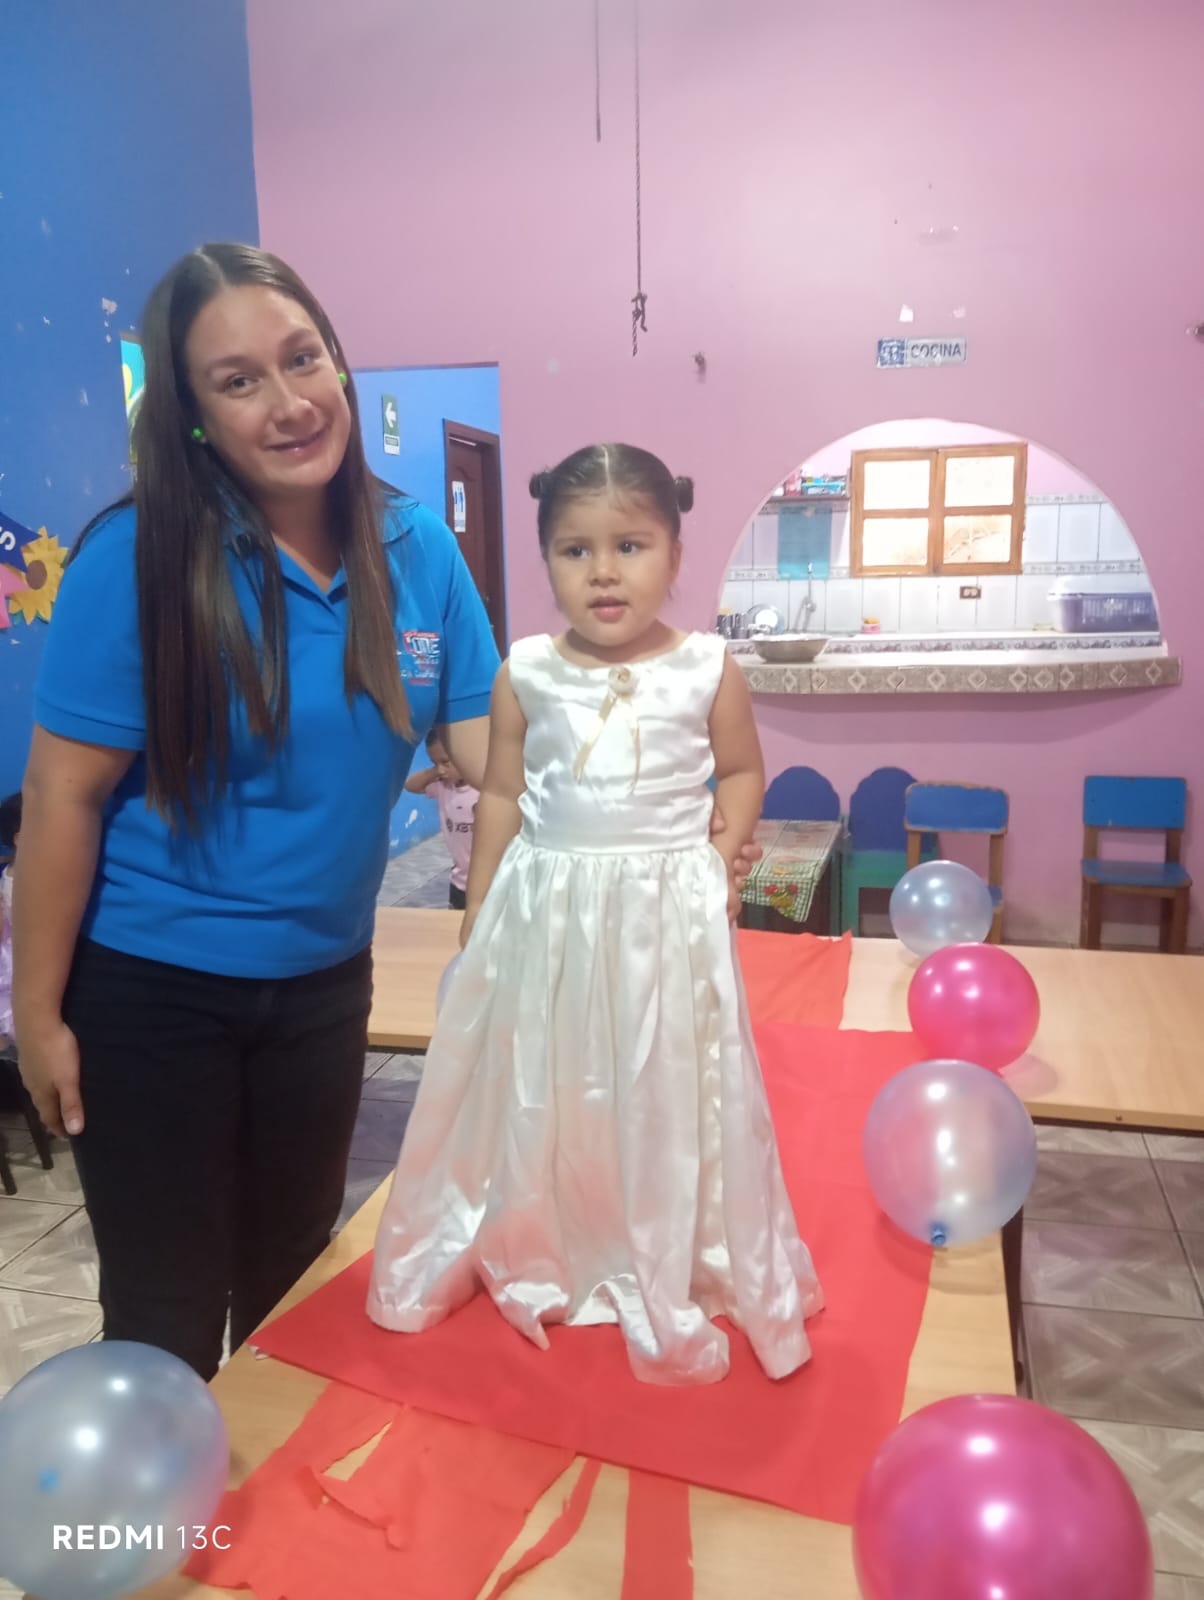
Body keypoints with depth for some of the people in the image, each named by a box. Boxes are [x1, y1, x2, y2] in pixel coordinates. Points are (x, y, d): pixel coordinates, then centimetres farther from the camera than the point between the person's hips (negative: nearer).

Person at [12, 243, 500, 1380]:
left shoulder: (415, 549, -5)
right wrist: (39, 1011, -9)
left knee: (291, 1287, 23)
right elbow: (66, 793, -14)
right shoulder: (140, 558, -18)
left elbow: (492, 747, -4)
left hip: (323, 981, 4)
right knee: (167, 1317, 12)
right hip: (151, 988, -4)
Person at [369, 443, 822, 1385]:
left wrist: (724, 856, -6)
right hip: (545, 909, 2)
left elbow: (742, 771, 8)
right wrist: (479, 912, 8)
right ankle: (538, 1259, 39)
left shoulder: (708, 670, -6)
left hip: (668, 911, -1)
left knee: (665, 1099, 10)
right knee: (537, 1095, 15)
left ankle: (672, 1275, 32)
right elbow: (502, 795, 5)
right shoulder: (526, 674, -3)